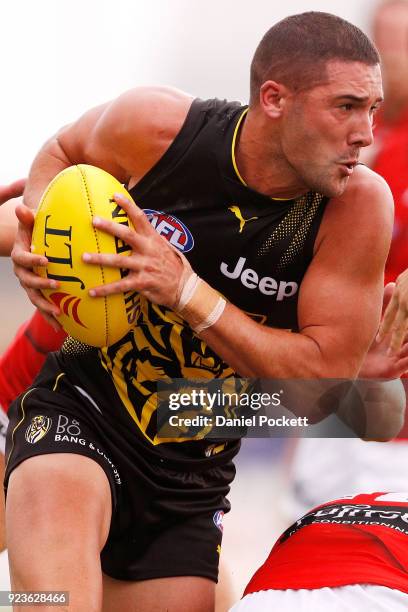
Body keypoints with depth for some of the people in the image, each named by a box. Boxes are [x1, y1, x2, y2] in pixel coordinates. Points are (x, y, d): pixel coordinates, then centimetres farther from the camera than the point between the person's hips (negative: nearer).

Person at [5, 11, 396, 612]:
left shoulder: (359, 203, -14)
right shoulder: (153, 124, -13)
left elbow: (329, 373, -15)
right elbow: (63, 151, 11)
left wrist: (187, 292, -25)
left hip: (192, 481, 3)